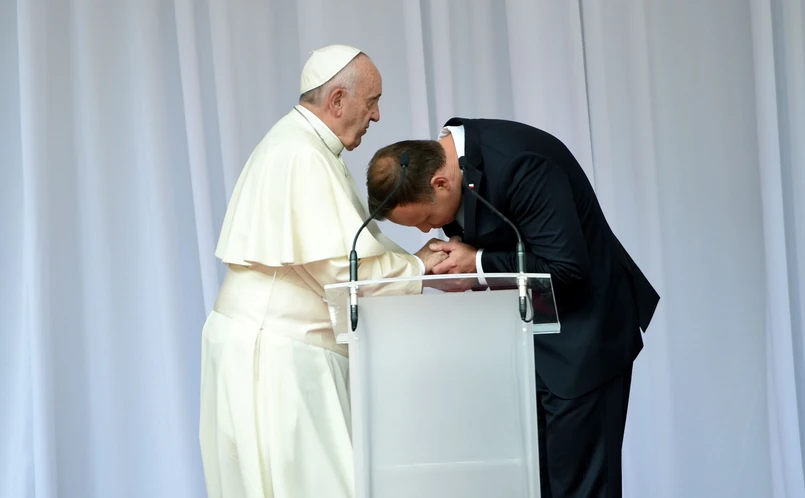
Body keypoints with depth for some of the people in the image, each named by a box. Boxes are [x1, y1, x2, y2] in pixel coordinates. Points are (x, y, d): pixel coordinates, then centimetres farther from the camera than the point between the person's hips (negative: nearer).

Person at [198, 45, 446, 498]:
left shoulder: (315, 150, 14)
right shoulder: (300, 156, -19)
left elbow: (358, 245, 13)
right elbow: (342, 269, -21)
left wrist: (428, 265, 2)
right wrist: (417, 267, -7)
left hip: (289, 348, 10)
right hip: (271, 352, -10)